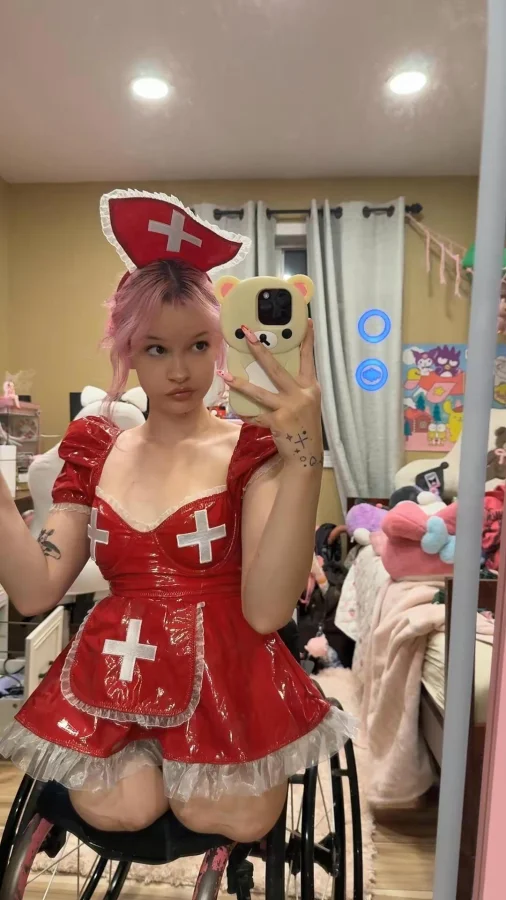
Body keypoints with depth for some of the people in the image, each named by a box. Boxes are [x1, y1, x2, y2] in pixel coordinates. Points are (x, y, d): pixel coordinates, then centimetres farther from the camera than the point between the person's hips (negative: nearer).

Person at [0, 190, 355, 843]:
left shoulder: (251, 448, -9)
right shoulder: (96, 450, 3)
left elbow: (267, 610, -23)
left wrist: (303, 453, -32)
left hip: (224, 674, -1)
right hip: (113, 672, 2)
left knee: (231, 820, -17)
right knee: (117, 811, -19)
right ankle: (146, 748, 16)